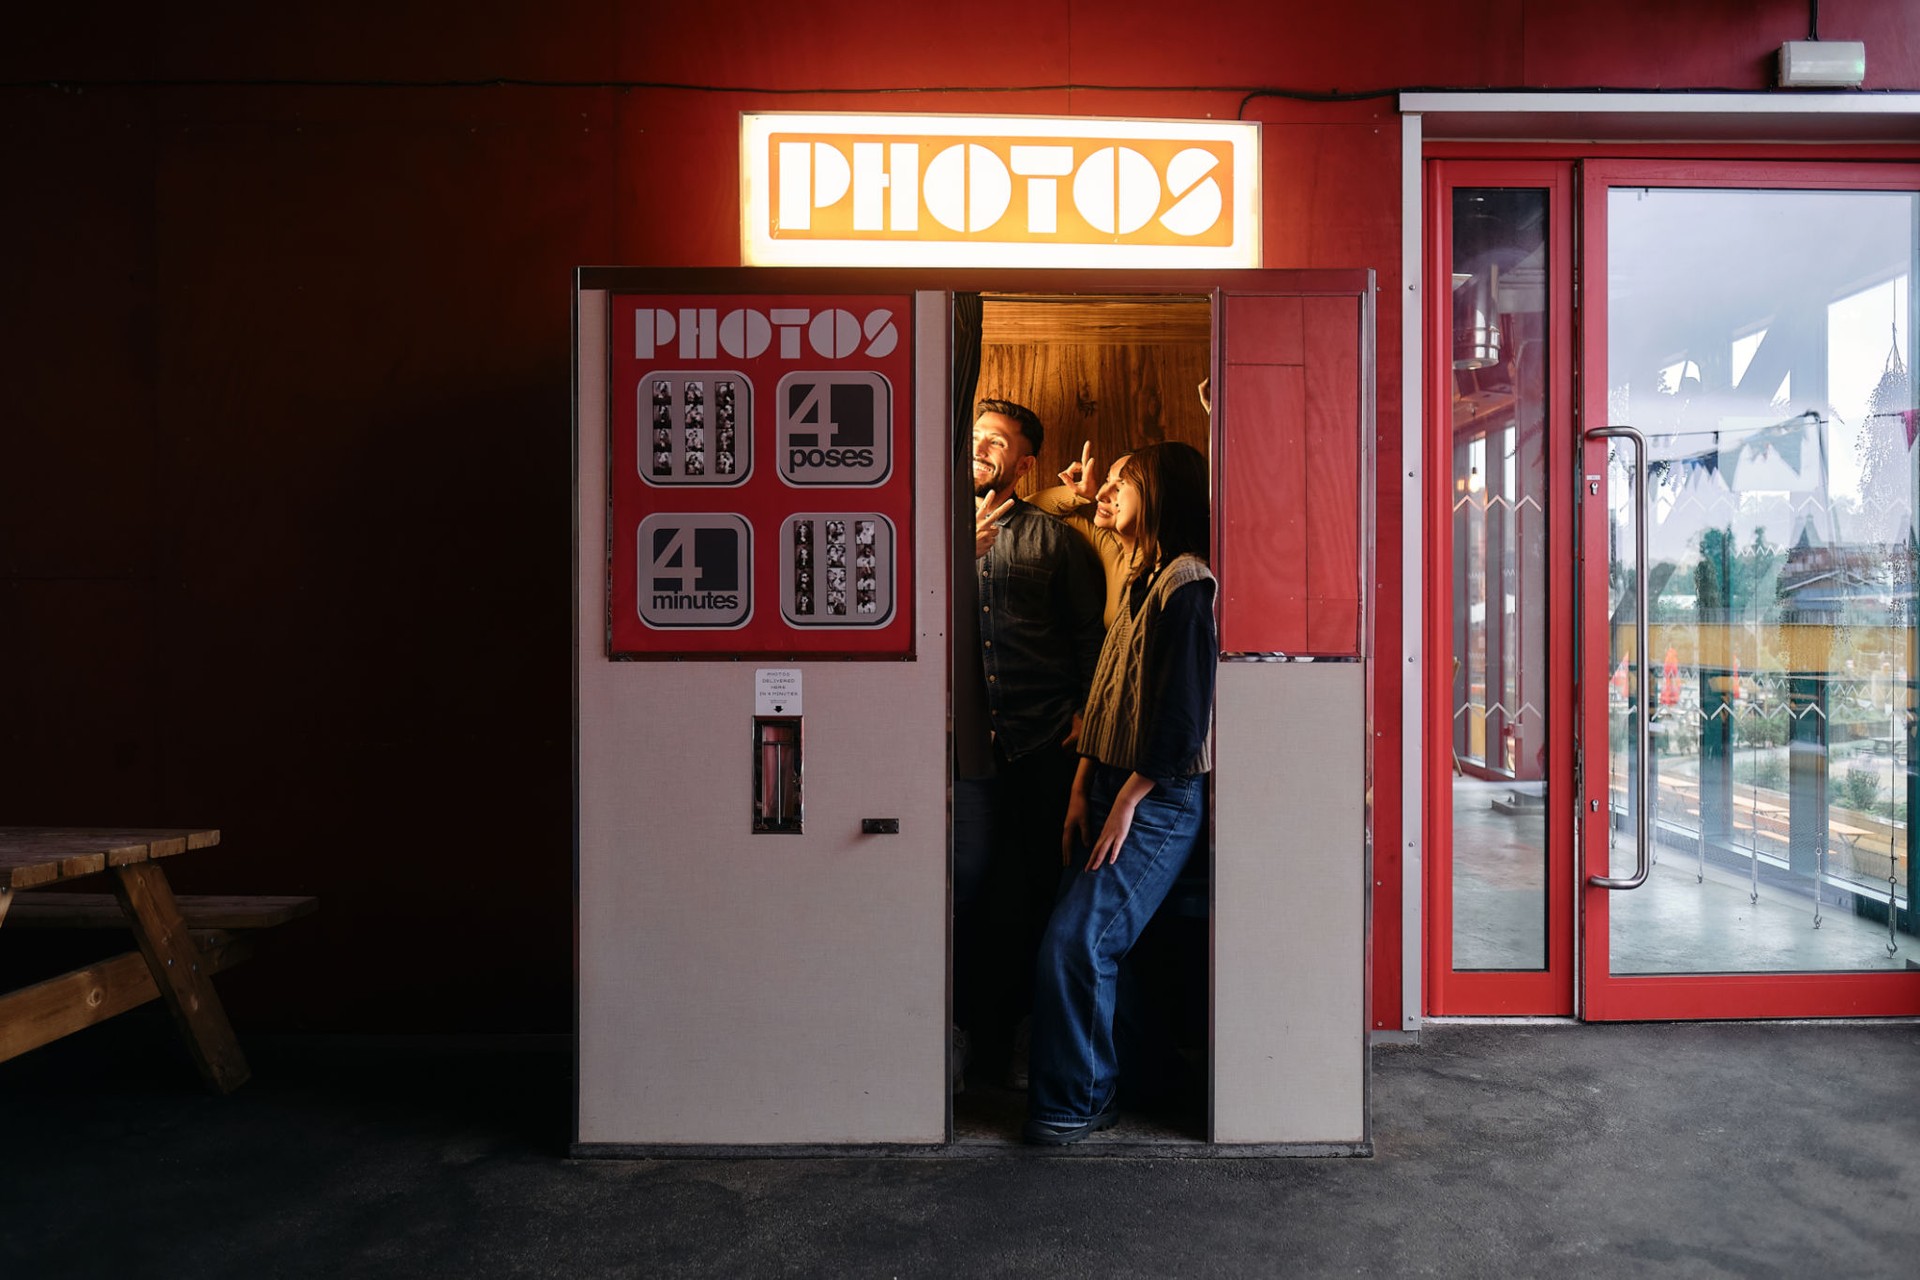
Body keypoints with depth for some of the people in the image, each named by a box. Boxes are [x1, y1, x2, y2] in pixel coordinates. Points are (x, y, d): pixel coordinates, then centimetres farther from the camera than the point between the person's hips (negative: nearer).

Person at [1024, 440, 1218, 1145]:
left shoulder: (1187, 583, -13)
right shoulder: (1142, 582, 18)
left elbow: (1184, 715, -18)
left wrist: (1126, 802, -14)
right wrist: (1083, 790, 10)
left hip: (1158, 803, -9)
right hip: (1113, 790, 9)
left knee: (1072, 945, -10)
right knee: (1091, 947, 8)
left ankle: (1075, 1103, 6)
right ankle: (1095, 1087, 21)